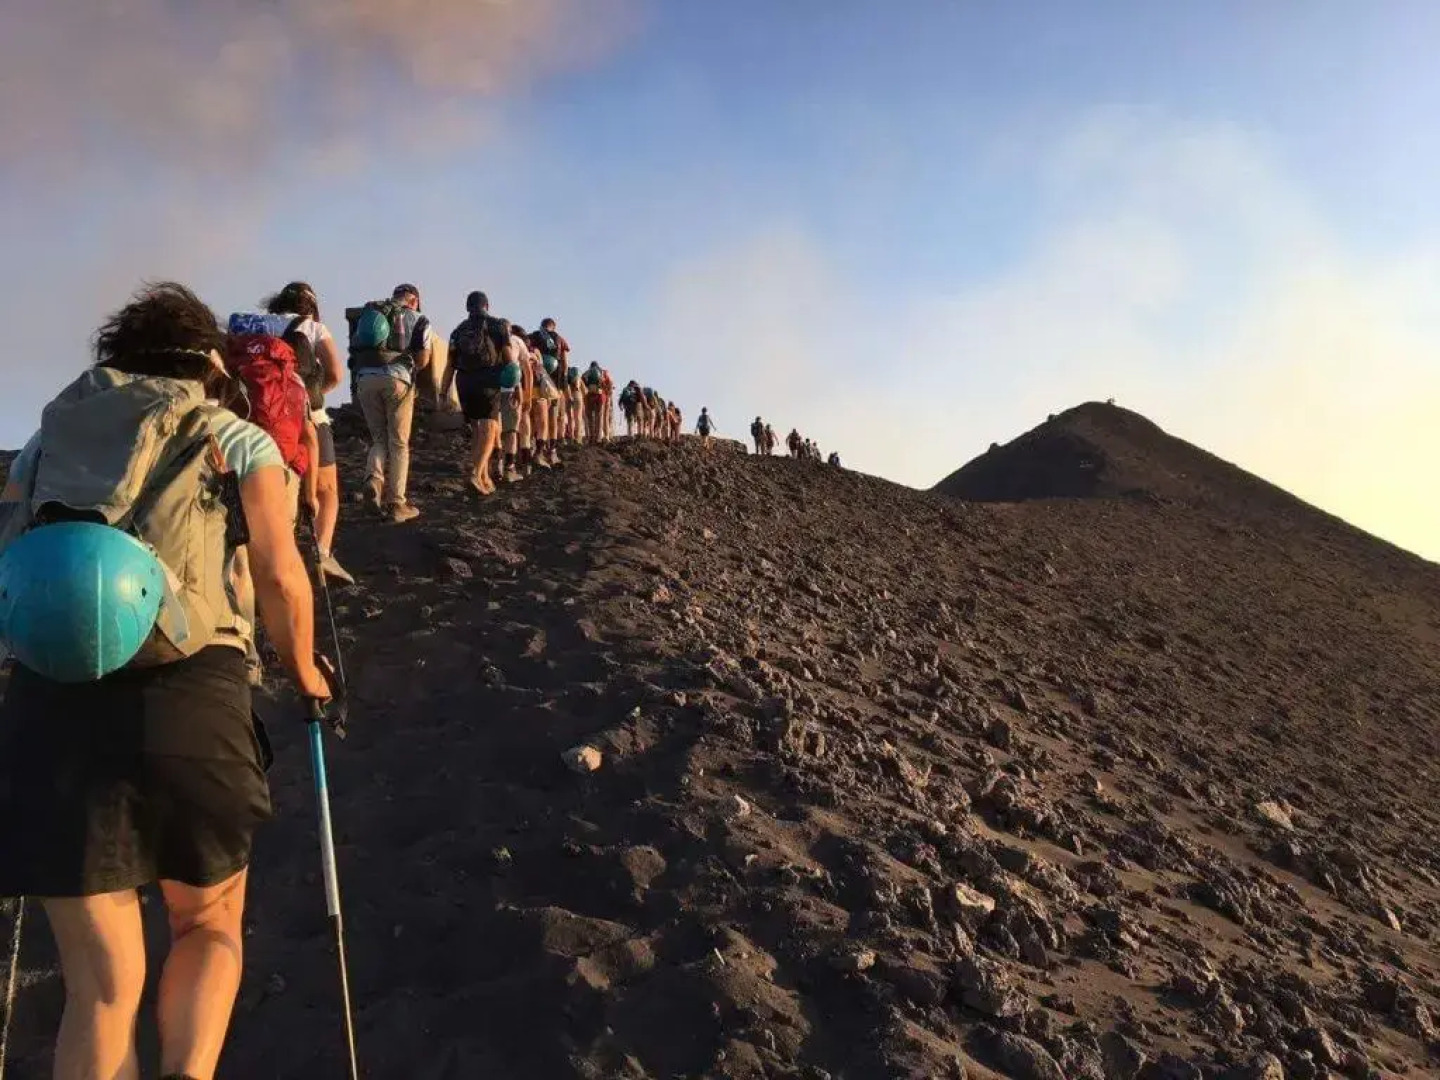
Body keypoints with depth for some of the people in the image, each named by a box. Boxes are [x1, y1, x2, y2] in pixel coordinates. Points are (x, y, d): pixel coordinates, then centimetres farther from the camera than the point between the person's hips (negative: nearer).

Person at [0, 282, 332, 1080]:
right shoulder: (236, 440, 11)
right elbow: (280, 575, 0)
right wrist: (304, 672, 16)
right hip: (190, 701, -2)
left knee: (100, 982, 12)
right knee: (210, 925, 20)